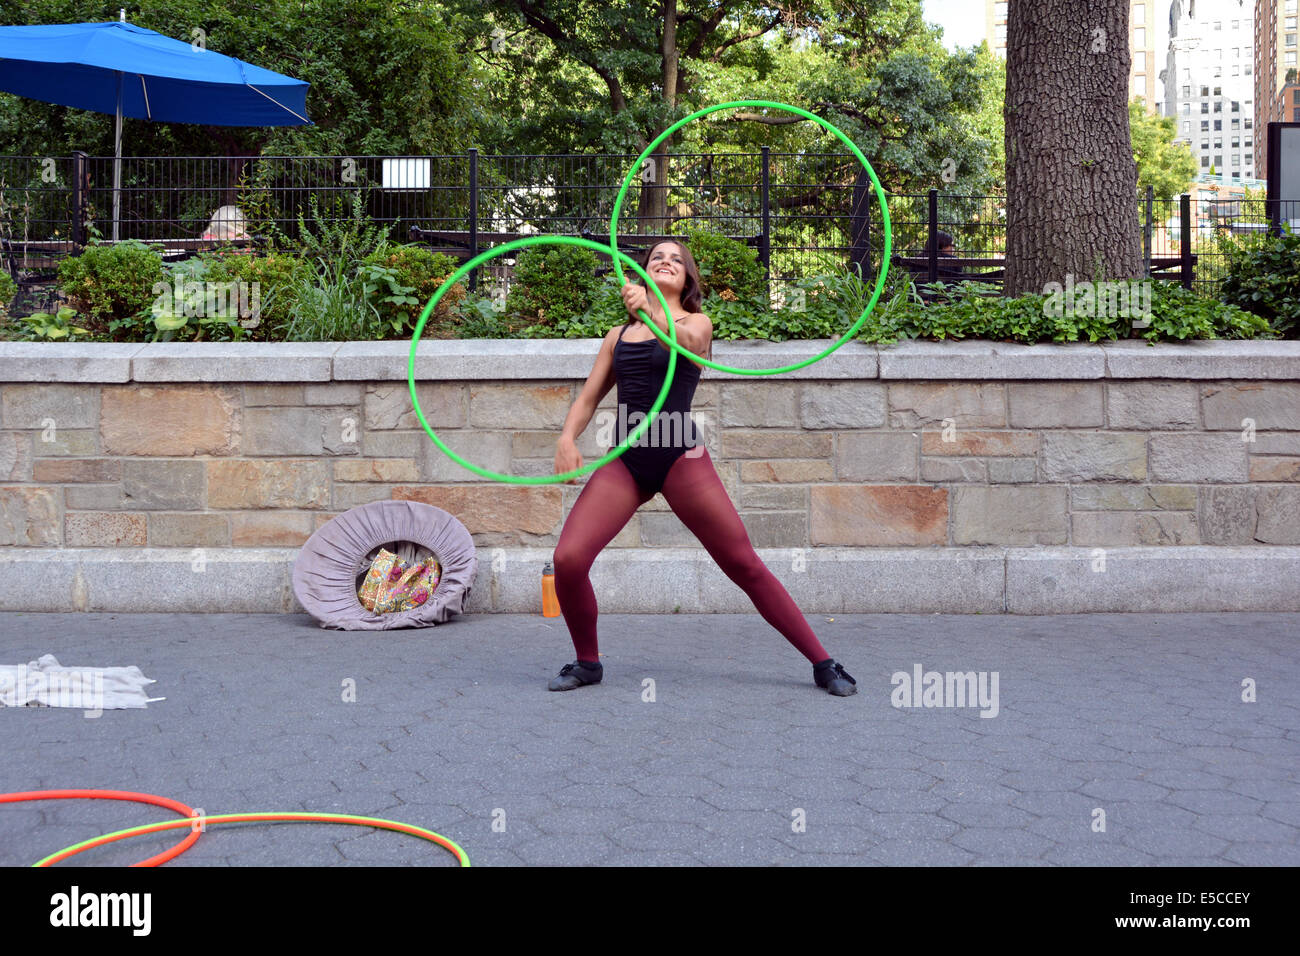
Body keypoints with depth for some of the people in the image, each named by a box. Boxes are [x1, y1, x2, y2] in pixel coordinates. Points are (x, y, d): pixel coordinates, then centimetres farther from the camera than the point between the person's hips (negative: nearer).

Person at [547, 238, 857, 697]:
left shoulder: (696, 322, 7)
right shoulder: (618, 335, 18)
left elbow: (689, 342, -19)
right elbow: (588, 398, 16)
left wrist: (651, 311, -40)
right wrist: (567, 436, -5)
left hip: (680, 458, -3)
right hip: (625, 461, 3)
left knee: (745, 567, -4)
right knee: (568, 559, -15)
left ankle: (824, 665, 6)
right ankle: (587, 662, 8)